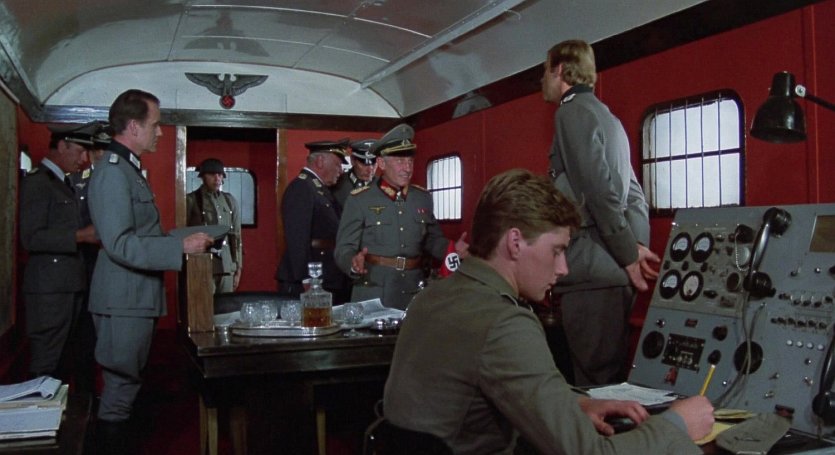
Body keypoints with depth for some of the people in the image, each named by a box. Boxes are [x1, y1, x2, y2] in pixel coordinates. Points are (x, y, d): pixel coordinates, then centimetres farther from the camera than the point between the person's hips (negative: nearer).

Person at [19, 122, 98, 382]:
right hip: (50, 288, -9)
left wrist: (89, 232, 9)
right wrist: (80, 236, -25)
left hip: (69, 285, 9)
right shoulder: (37, 181, -11)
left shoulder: (62, 182, 18)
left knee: (63, 364, 15)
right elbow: (31, 238, -20)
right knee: (45, 367, -3)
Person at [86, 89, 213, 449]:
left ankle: (118, 443, 29)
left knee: (126, 387, 18)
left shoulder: (128, 169, 15)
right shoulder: (113, 172, -17)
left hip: (136, 298, 10)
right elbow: (120, 245, -24)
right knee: (121, 389, -1)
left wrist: (183, 238, 18)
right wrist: (181, 246, -25)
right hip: (123, 302, -10)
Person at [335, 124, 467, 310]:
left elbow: (433, 240, 17)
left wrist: (452, 249, -3)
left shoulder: (423, 198, 8)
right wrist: (354, 263, -28)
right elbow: (343, 249, -7)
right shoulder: (358, 200, -5)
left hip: (414, 295, 4)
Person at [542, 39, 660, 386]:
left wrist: (630, 255, -11)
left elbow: (599, 189, -16)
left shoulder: (572, 112, -6)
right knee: (611, 376, 14)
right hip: (611, 270, 9)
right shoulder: (605, 116, 22)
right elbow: (633, 194, 19)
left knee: (594, 382, -6)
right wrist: (638, 246, 10)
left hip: (591, 272, -9)